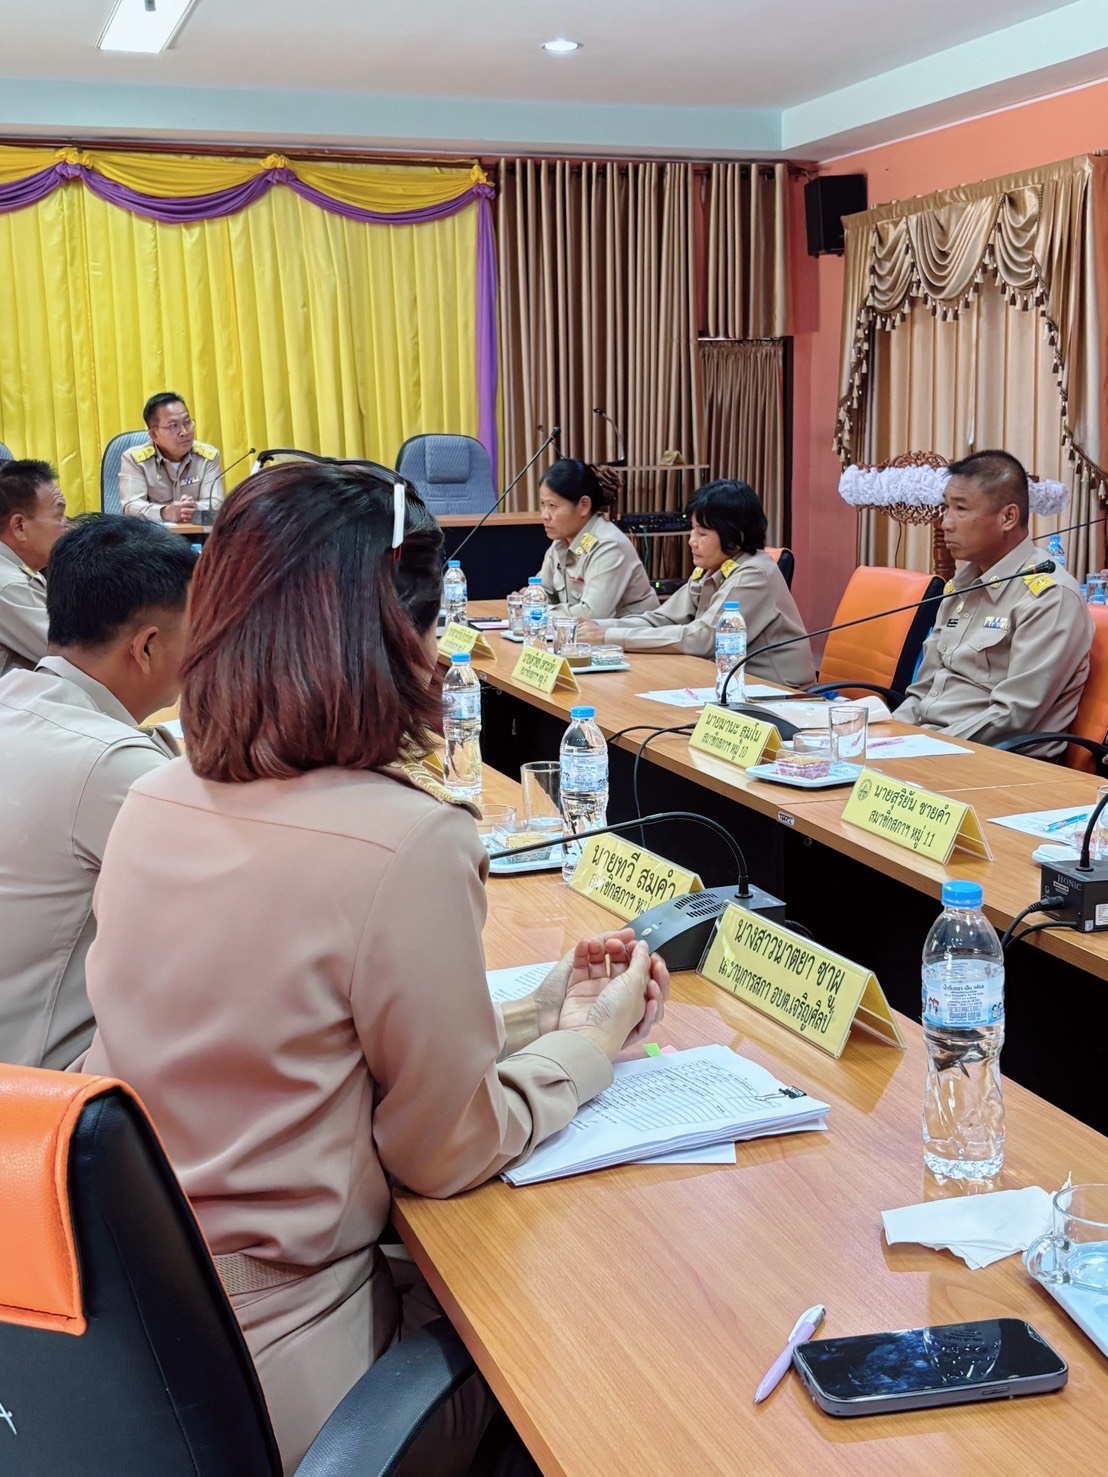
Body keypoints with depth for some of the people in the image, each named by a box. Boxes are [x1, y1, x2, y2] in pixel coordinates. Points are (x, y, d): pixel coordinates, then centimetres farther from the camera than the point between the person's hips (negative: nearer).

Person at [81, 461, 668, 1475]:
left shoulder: (154, 803, -3)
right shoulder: (411, 841, -25)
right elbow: (447, 1152, -12)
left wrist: (540, 1009, 12)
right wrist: (592, 1038, 5)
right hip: (257, 1368, -6)